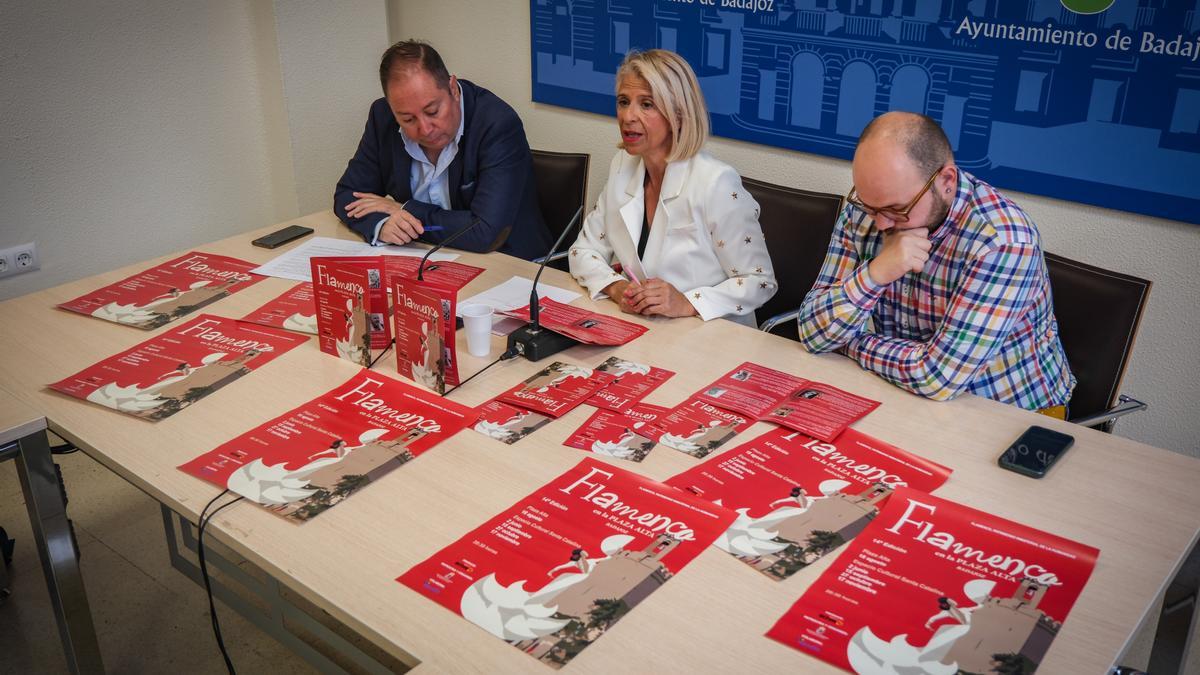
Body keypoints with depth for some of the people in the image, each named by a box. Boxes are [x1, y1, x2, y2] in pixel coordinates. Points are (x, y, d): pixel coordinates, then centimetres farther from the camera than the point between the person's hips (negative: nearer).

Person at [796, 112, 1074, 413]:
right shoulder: (861, 208, -7)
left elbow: (939, 376, -24)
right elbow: (812, 332, -10)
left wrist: (852, 341, -12)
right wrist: (874, 274, -24)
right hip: (905, 397, 4)